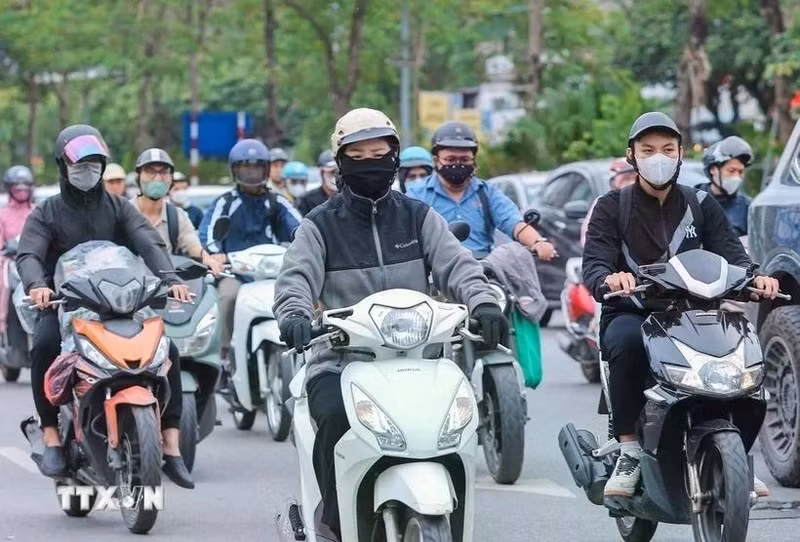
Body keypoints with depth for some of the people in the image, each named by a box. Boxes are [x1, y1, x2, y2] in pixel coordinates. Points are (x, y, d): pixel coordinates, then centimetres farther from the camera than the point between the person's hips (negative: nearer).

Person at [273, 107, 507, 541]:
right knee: (336, 416, -33)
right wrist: (294, 313, -28)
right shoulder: (320, 225, 9)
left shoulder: (418, 218, 15)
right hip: (340, 362, -2)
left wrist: (483, 302, -19)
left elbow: (456, 264, 3)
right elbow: (296, 278, -4)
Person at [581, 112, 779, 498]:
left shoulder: (700, 205, 14)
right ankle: (629, 452, -28)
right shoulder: (612, 207, 5)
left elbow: (730, 254, 1)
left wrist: (755, 277, -24)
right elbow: (593, 265, -9)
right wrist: (609, 279, -35)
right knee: (626, 341, -38)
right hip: (630, 314, -3)